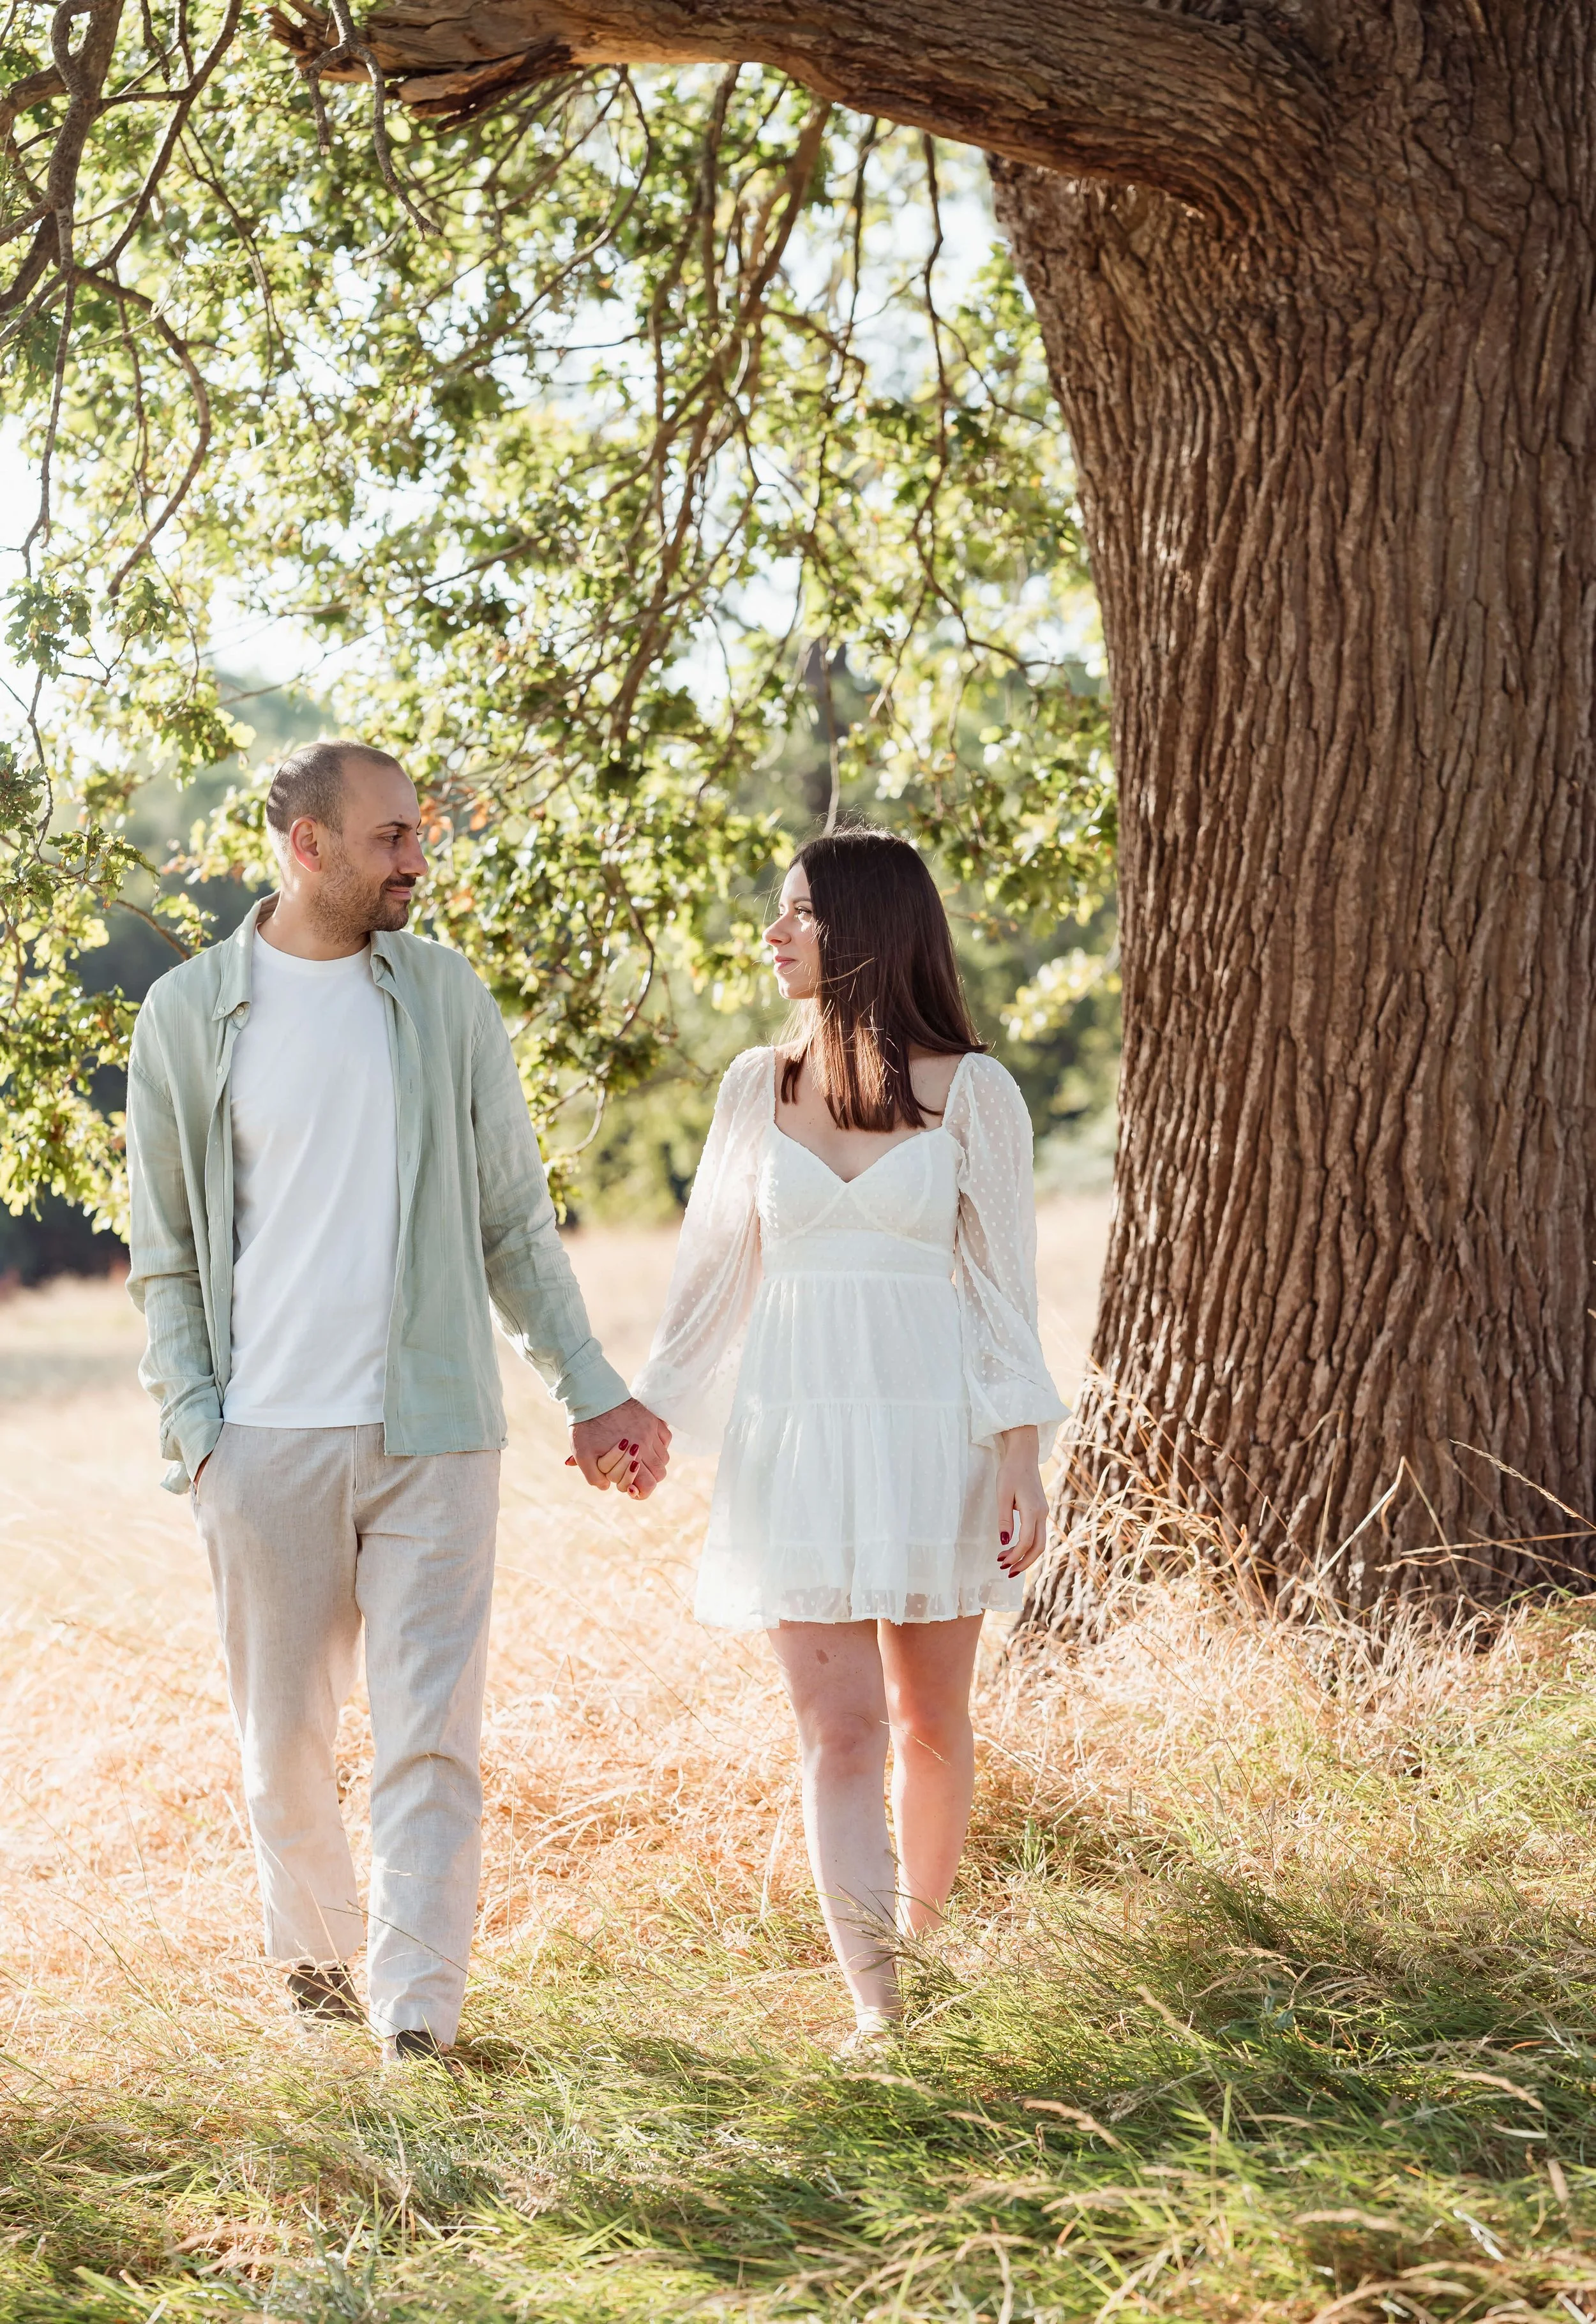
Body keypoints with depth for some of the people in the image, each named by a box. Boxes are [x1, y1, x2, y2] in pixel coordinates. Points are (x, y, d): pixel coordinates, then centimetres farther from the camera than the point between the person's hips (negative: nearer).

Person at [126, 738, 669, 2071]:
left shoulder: (445, 996, 6)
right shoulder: (190, 1013, 3)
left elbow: (516, 1220, 11)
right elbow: (167, 1252, 7)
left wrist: (593, 1391, 5)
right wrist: (193, 1424, -4)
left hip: (432, 1429, 0)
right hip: (265, 1438, 0)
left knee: (431, 1737, -5)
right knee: (285, 1735, 9)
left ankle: (417, 2020, -2)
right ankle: (315, 1956, 30)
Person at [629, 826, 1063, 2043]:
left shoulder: (969, 1091, -2)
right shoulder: (759, 1086, 7)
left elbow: (1004, 1286, -1)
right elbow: (715, 1270, 15)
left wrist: (1023, 1462, -7)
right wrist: (647, 1413, 13)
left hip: (933, 1428, -1)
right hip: (797, 1428, 1)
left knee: (931, 1721, 8)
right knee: (839, 1730, -6)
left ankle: (924, 1936, 29)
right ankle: (876, 2009, -8)